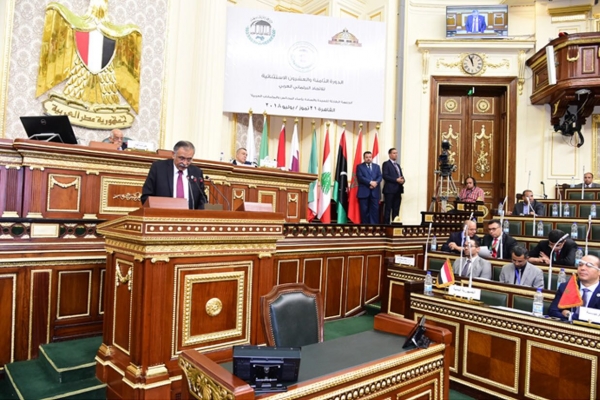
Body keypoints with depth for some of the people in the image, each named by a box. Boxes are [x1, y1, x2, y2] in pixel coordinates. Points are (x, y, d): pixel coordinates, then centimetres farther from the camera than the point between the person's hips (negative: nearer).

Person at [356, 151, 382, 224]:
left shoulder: (377, 166, 19)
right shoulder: (359, 166, 8)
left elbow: (380, 177, 6)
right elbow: (360, 177, -7)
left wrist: (376, 182, -14)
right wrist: (370, 182, -16)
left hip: (375, 192, 3)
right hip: (364, 192, -3)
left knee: (375, 210, -1)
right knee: (364, 210, 0)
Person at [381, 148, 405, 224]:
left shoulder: (398, 165, 24)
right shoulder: (386, 164, -1)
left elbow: (401, 176, 21)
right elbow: (385, 176, -13)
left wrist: (402, 180, -3)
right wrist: (396, 180, -18)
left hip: (398, 190, 7)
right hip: (390, 190, -7)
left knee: (396, 210, 7)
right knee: (388, 209, -6)